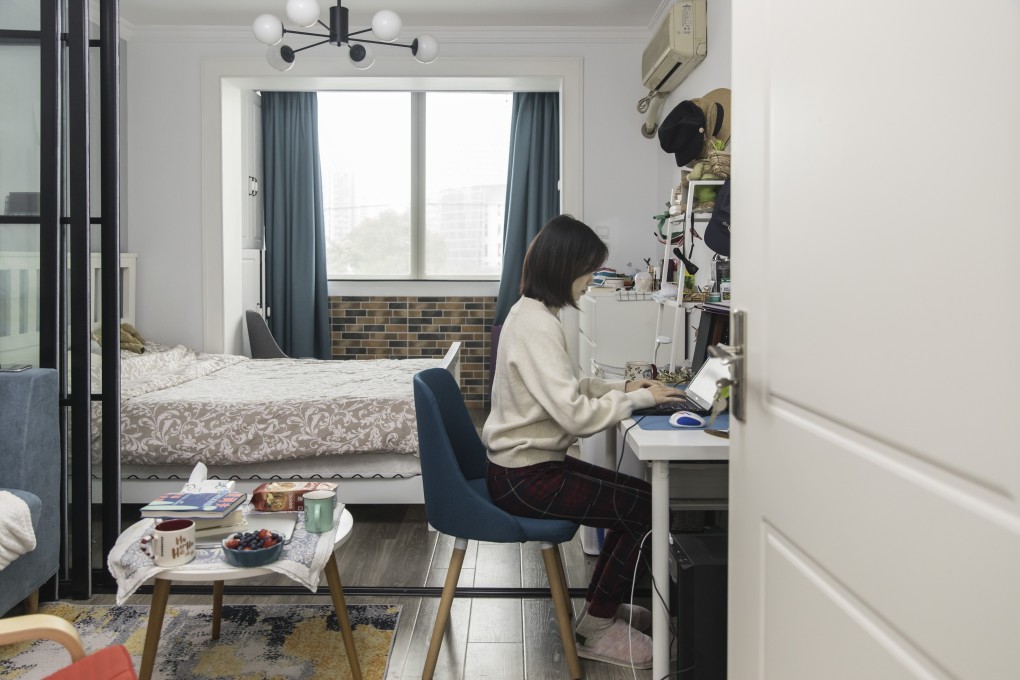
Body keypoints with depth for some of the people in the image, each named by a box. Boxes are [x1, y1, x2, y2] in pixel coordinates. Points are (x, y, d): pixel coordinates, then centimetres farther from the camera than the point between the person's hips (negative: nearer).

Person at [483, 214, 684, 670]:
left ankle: (604, 603, 27)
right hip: (525, 477, -10)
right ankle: (596, 628, 8)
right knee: (646, 503, -5)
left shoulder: (531, 313, 9)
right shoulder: (537, 326, -23)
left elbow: (566, 391, 16)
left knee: (634, 498, 12)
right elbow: (576, 414, -27)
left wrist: (621, 388, 3)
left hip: (525, 464, 10)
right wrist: (640, 398, -16)